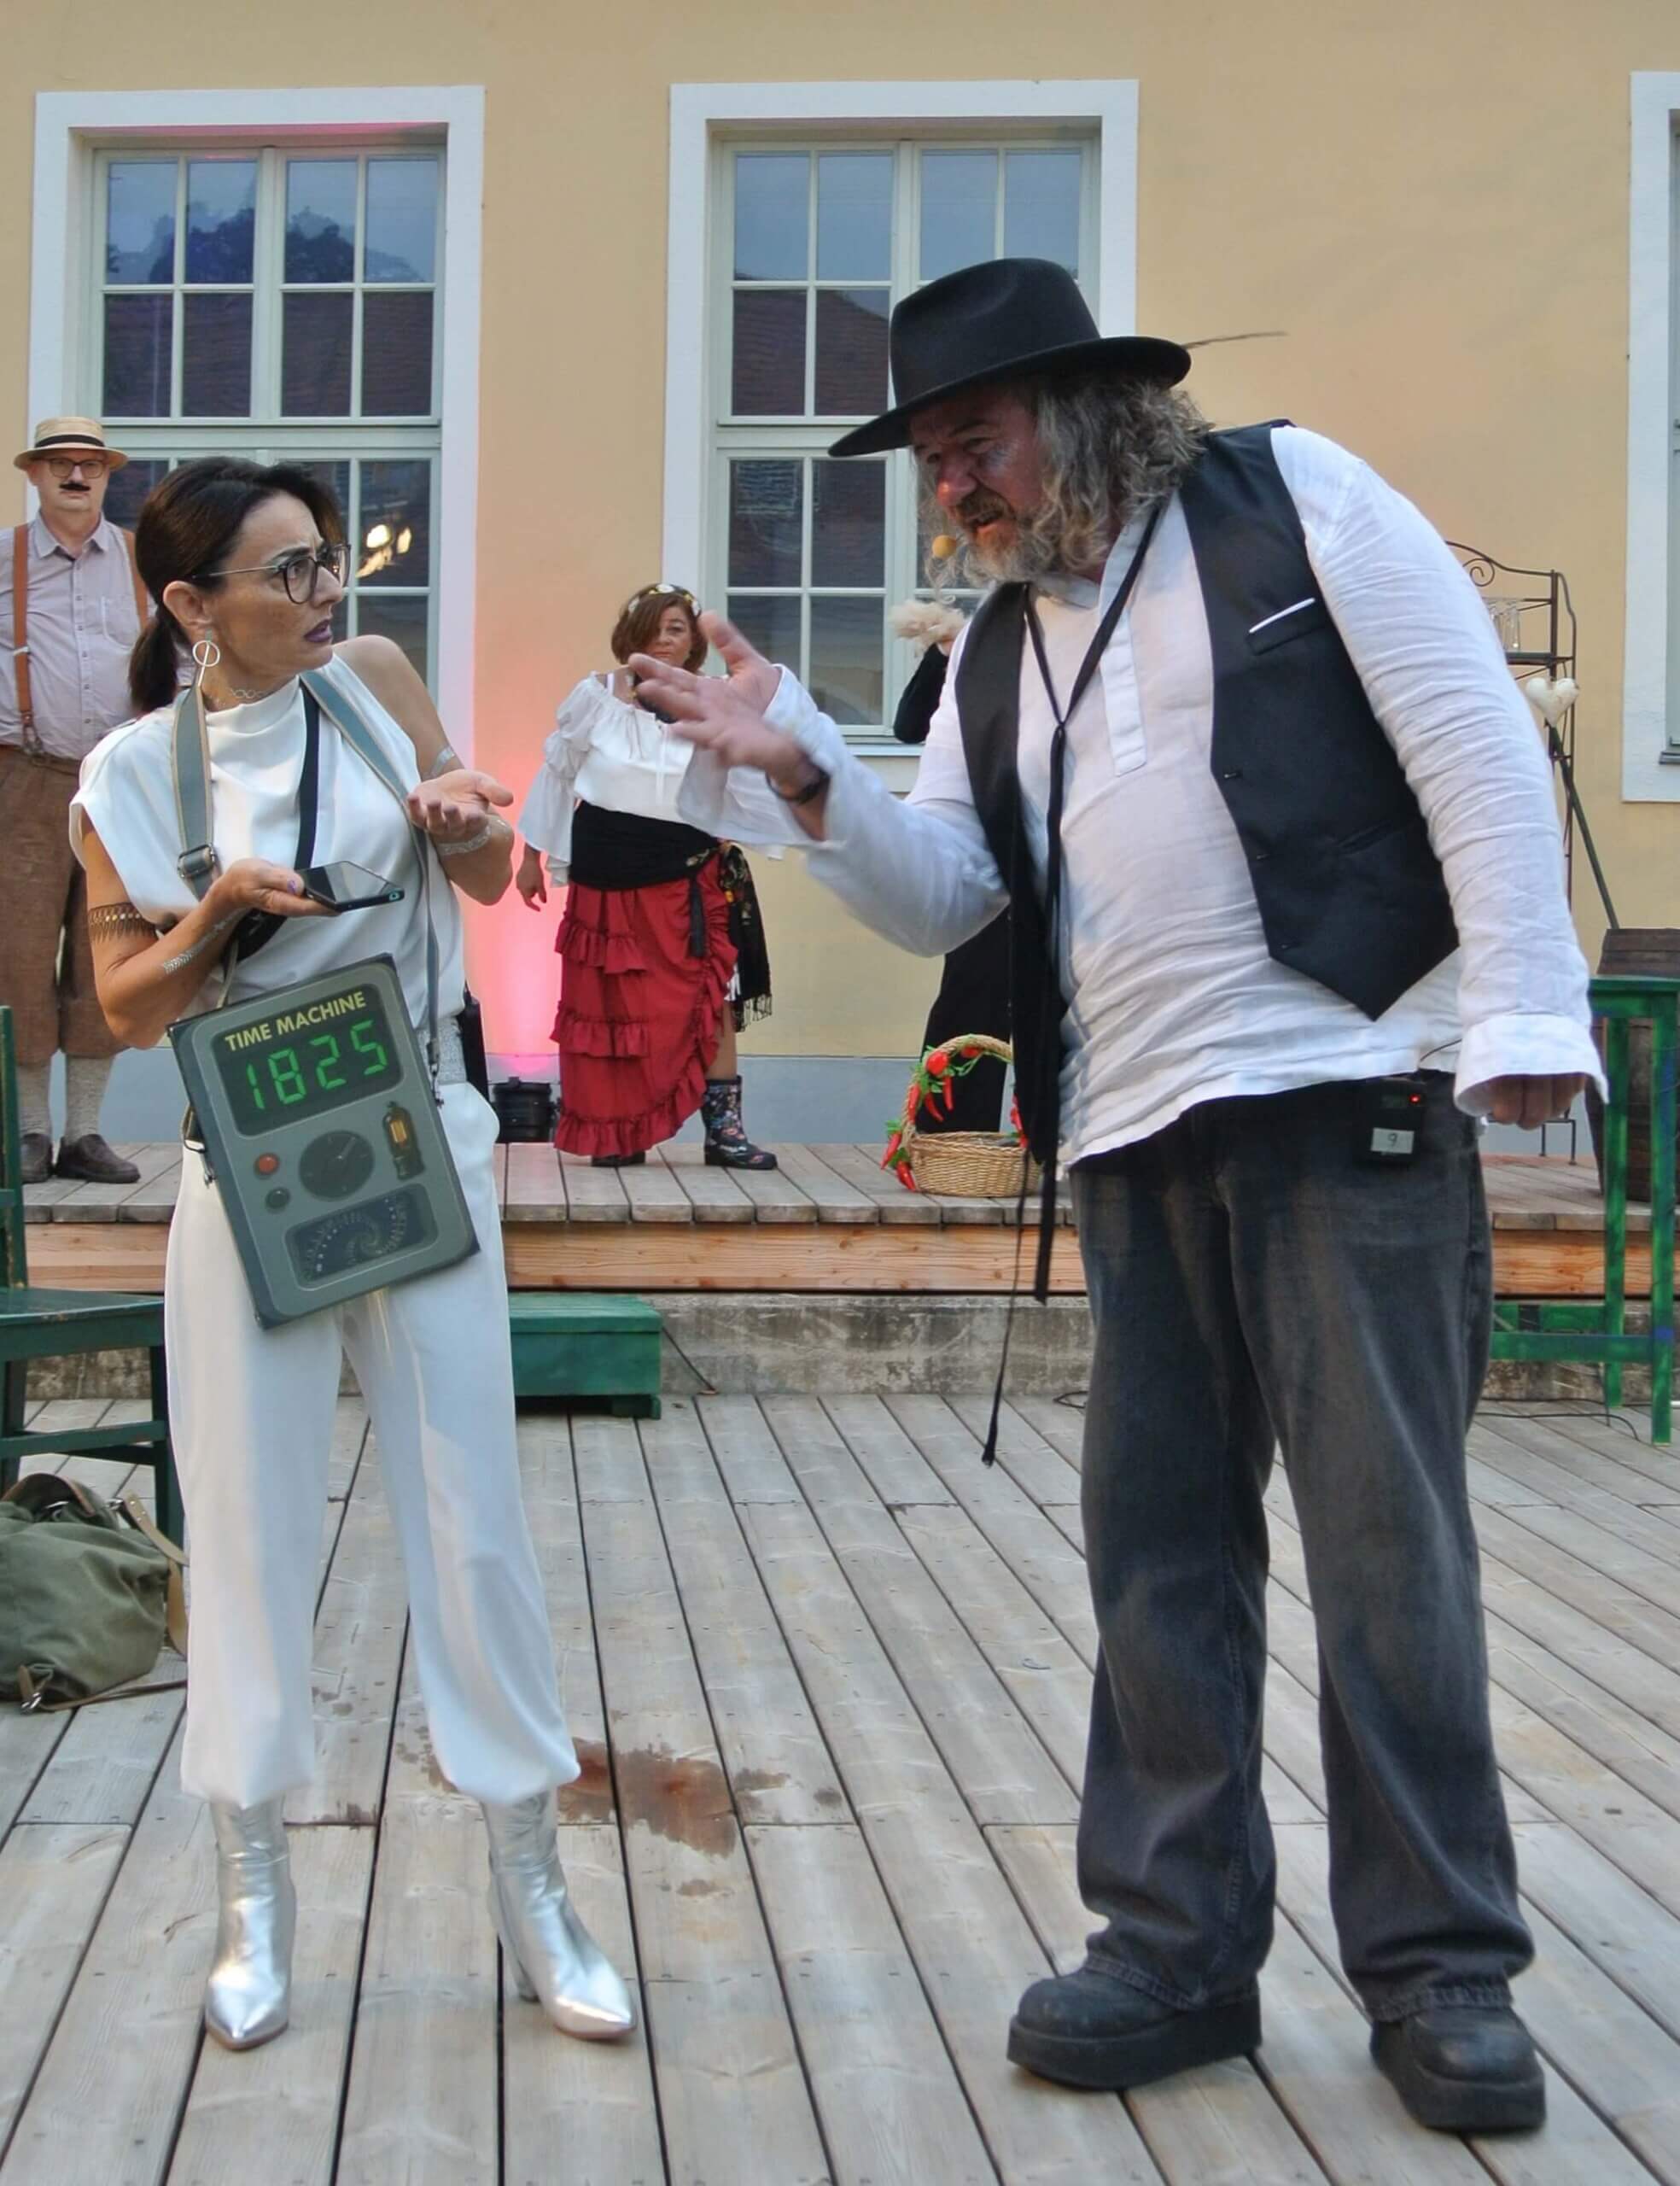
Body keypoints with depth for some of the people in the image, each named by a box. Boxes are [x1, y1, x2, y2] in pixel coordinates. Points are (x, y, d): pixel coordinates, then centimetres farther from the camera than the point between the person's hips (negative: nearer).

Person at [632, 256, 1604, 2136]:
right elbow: (935, 895, 13)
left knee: (1386, 1536, -2)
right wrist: (808, 775, -5)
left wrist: (1521, 1007, -12)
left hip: (1349, 1095, -5)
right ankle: (1179, 1946, 19)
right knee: (1159, 1551, 7)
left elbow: (1477, 745, -4)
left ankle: (1441, 1969, 11)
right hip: (1134, 1144, 6)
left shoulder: (1292, 496, 2)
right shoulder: (999, 649, 18)